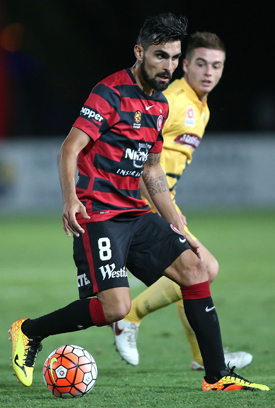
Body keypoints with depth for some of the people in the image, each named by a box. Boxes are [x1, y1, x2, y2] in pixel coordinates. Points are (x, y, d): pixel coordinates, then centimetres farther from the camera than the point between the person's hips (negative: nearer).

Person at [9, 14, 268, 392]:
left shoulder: (160, 105, 15)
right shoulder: (110, 93, -11)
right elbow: (69, 149, -18)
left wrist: (179, 228, 20)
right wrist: (70, 199, -34)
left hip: (136, 213, 8)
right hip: (98, 215, -8)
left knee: (194, 268, -4)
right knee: (114, 308, -17)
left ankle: (217, 376, 1)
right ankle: (28, 332, 6)